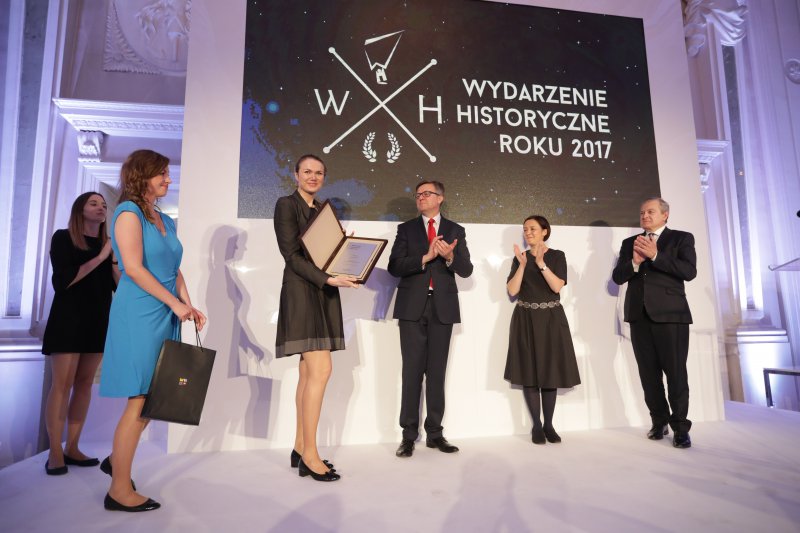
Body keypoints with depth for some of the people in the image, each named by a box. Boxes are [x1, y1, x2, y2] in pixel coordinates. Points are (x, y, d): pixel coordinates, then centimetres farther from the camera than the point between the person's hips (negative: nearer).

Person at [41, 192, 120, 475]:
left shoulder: (109, 243, 10)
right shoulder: (63, 238, 0)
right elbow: (62, 281, -12)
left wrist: (114, 260, -11)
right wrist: (99, 258, -14)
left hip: (98, 321, 4)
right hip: (68, 319, -4)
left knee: (85, 383, 6)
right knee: (62, 384, -5)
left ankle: (72, 448, 13)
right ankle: (55, 453, 2)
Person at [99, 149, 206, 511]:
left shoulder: (165, 220, 17)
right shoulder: (128, 212, -6)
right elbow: (134, 268, -16)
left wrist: (189, 306, 5)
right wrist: (176, 304, -15)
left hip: (164, 317, 8)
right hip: (139, 315, -8)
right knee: (140, 400, -4)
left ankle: (116, 460, 33)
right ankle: (120, 491, 10)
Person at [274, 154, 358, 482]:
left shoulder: (324, 210, 18)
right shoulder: (286, 204, -3)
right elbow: (292, 255, -13)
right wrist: (328, 279, -22)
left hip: (324, 295, 7)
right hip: (301, 294, -7)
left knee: (309, 373, 9)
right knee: (321, 369, -12)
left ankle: (301, 449, 18)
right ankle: (310, 456, 0)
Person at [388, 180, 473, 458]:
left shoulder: (455, 231, 10)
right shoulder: (406, 229, 8)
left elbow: (466, 270, 3)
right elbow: (395, 267, -4)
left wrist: (450, 257, -17)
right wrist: (425, 258, -17)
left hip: (442, 307, 1)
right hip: (412, 307, -1)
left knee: (437, 371, 7)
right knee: (412, 370, 1)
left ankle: (434, 433, 17)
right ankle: (409, 435, 10)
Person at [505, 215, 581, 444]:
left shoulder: (557, 256, 2)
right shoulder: (519, 257, 6)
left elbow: (557, 286, -12)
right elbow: (512, 290, -5)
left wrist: (541, 264, -22)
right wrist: (523, 264, -14)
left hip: (551, 319, -1)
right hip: (526, 320, 1)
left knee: (551, 372, 2)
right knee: (529, 372, 1)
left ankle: (549, 425, 15)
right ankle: (537, 426, 11)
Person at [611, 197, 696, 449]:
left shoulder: (682, 238, 6)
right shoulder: (630, 242, 16)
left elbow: (689, 271, -10)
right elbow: (617, 277, 8)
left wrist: (655, 255, -17)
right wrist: (634, 262, -11)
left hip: (670, 313, -3)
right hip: (639, 315, 4)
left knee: (676, 372, -1)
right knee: (649, 373, 9)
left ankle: (680, 427, 11)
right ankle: (659, 422, 21)